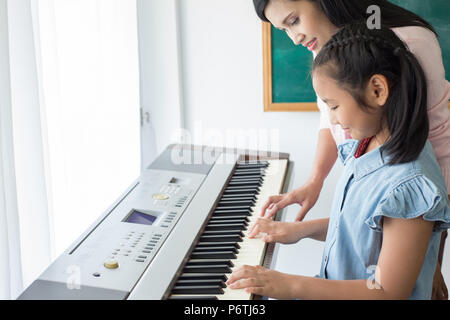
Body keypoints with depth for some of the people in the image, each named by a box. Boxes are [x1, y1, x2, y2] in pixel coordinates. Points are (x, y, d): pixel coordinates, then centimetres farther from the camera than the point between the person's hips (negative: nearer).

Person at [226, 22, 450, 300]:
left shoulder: (409, 184, -26)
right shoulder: (368, 145, 2)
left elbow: (388, 291, -23)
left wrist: (292, 286, -23)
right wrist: (301, 229, 8)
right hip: (334, 286, 8)